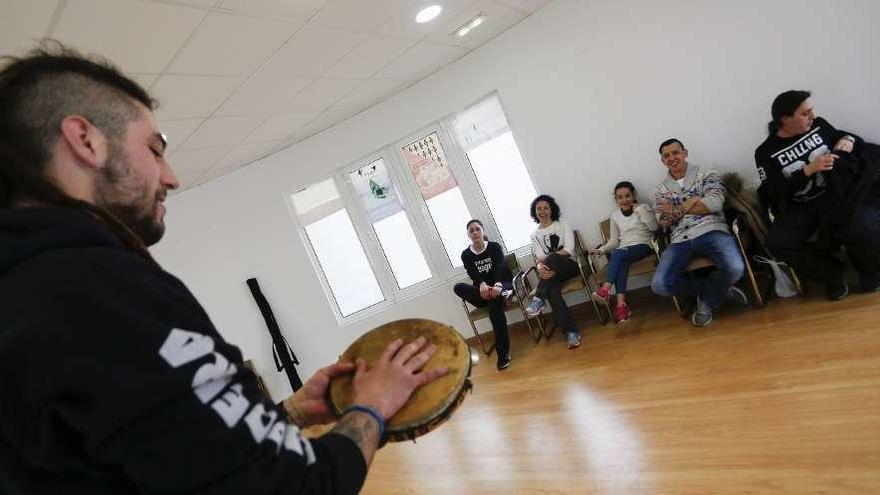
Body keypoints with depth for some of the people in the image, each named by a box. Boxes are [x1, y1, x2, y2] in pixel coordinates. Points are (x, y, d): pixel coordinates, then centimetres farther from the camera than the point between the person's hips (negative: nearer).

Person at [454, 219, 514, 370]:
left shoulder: (495, 247, -2)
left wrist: (497, 285, -41)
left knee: (494, 304, -38)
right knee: (458, 287, -26)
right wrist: (482, 285, -38)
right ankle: (499, 296, -35)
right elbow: (473, 274, -14)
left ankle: (503, 353, -36)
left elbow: (499, 268, -19)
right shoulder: (466, 255, 4)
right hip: (483, 290, 3)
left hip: (504, 284, -3)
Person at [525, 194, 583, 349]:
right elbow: (539, 258, 1)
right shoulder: (534, 235, 15)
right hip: (552, 272, 2)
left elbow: (569, 250, -6)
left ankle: (539, 299, -36)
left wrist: (547, 258, -16)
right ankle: (571, 332, -36)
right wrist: (540, 266, -24)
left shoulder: (562, 225, 8)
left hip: (570, 265, -2)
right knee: (552, 290, -34)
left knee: (552, 258, -37)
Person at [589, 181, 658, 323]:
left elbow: (654, 227, -6)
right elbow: (614, 240, 17)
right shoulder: (615, 216, 18)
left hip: (643, 246, -3)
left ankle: (605, 290, -44)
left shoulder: (644, 208, 9)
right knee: (621, 263, -35)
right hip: (623, 251, 3)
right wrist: (602, 249, -1)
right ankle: (621, 304, -46)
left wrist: (640, 210, -9)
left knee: (618, 253, -35)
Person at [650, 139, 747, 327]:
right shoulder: (660, 191, 17)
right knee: (659, 285, -22)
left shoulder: (706, 175, 11)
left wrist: (677, 210, -5)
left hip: (711, 231, -2)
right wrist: (689, 204, -6)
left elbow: (715, 203, -7)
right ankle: (717, 291, 2)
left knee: (735, 268, -33)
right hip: (680, 240, 2)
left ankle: (707, 300, 1)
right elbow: (663, 226, 8)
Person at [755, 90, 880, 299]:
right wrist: (808, 170, -18)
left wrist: (849, 140, -2)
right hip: (800, 208, -1)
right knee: (777, 242, -30)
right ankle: (832, 271, -3)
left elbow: (858, 144, 23)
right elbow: (773, 194, -11)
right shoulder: (766, 153, -1)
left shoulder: (819, 125, 8)